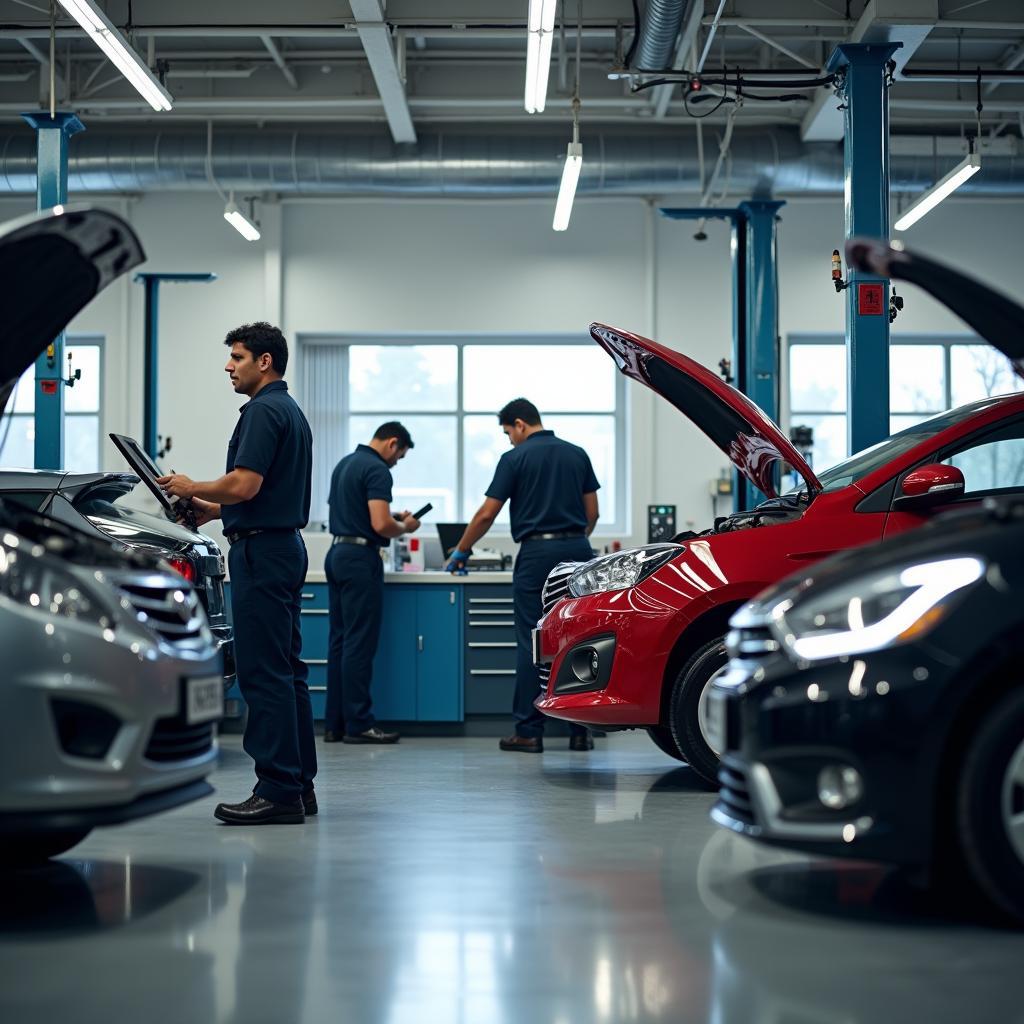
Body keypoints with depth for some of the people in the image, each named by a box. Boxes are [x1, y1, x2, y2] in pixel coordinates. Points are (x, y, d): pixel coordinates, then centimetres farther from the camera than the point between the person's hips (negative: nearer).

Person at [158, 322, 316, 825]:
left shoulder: (264, 411, -13)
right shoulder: (290, 411, 19)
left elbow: (244, 484, -23)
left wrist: (192, 488, -6)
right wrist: (211, 509, 20)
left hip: (262, 551, -11)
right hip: (285, 545, 11)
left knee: (263, 672, -9)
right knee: (286, 670, 11)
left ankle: (278, 792, -8)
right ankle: (298, 784, 14)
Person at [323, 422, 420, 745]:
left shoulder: (345, 464, 16)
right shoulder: (377, 470, -14)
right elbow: (381, 524, -23)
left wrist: (394, 519, 22)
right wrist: (405, 527, -2)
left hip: (337, 553, 9)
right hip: (360, 559, -9)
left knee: (340, 641, 9)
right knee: (360, 643, -6)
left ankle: (335, 724, 10)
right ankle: (358, 724, -4)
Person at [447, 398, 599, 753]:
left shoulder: (516, 458, -2)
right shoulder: (577, 454, 11)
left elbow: (487, 514, -2)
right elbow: (592, 513, 13)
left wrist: (461, 552, 11)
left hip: (537, 552, -4)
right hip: (577, 550, 4)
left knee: (532, 644, 0)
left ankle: (529, 731, 0)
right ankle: (580, 730, 5)